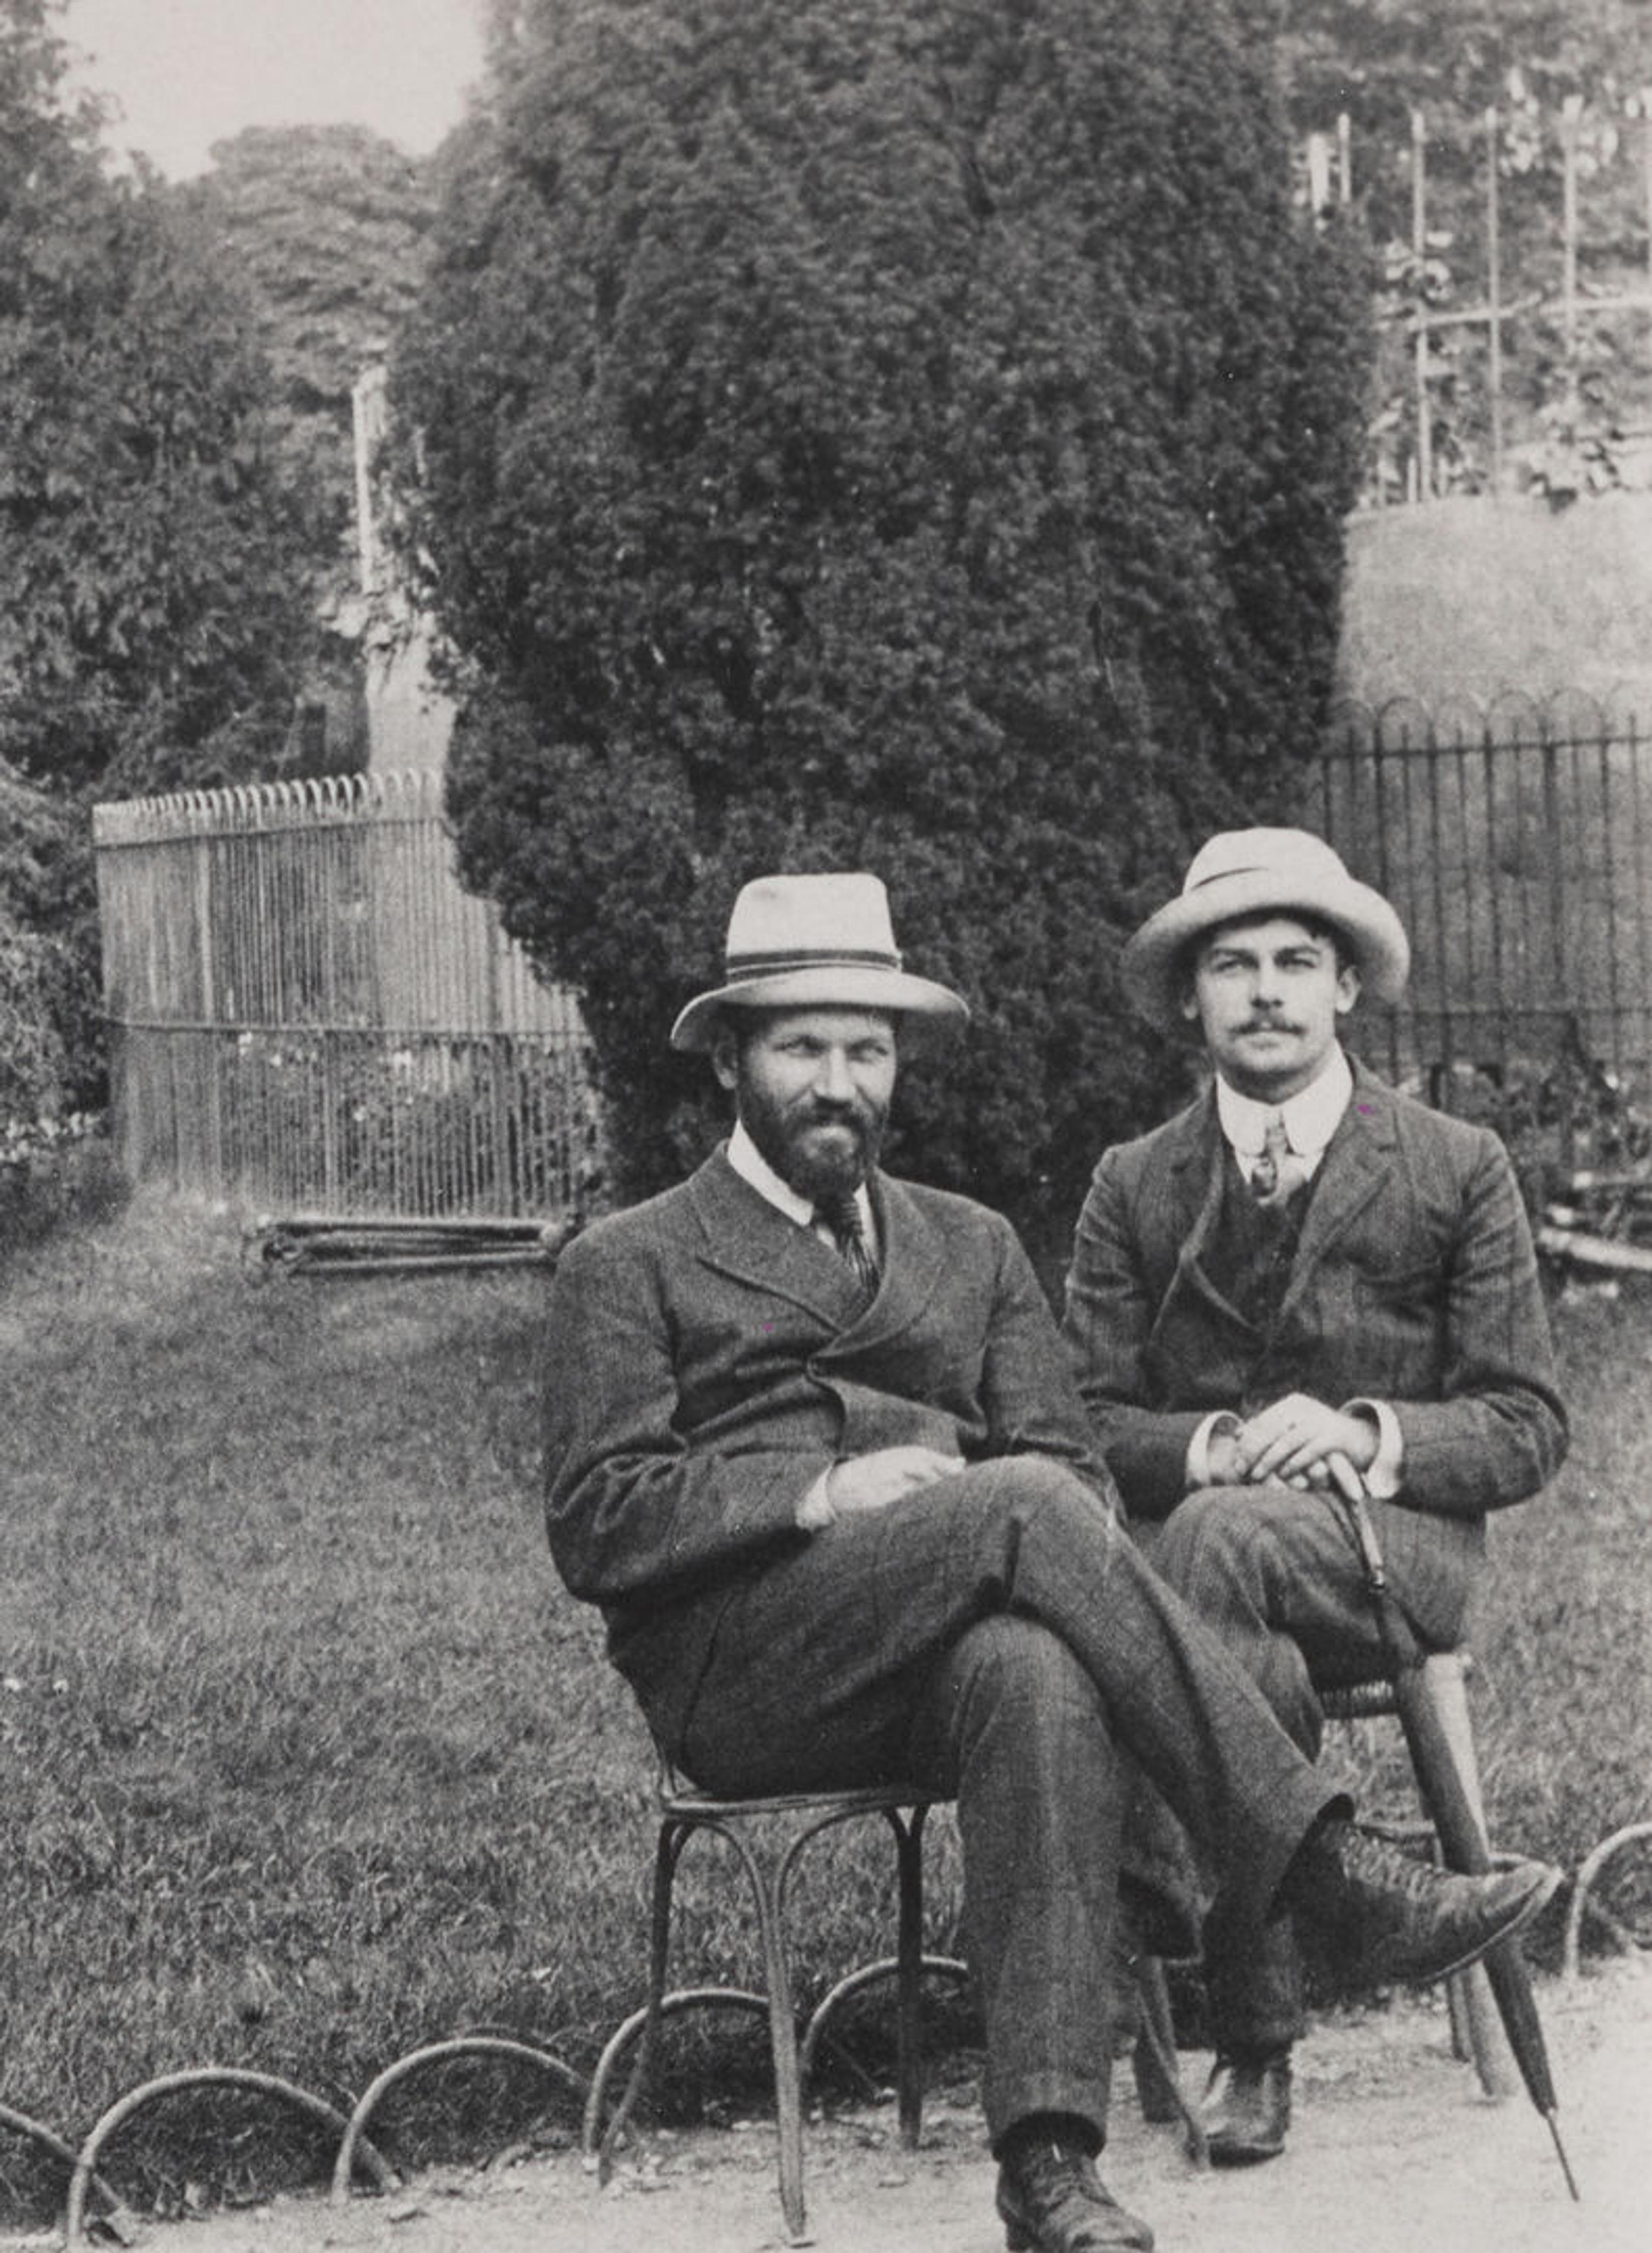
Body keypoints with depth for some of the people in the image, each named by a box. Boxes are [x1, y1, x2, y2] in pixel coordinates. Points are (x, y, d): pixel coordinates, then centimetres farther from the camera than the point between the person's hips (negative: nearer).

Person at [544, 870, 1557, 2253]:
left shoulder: (973, 1248, 27)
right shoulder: (629, 1268, 14)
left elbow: (1072, 1459, 16)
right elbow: (594, 1529, 1)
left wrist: (1070, 1528, -10)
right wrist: (820, 1494, -13)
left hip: (948, 1652, 3)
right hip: (741, 1677, -3)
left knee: (1043, 1678, -37)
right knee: (1022, 1507, -32)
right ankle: (1331, 1878, -33)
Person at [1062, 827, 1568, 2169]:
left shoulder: (1458, 1172, 8)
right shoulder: (1134, 1188, 13)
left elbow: (1527, 1427, 4)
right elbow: (1085, 1421, 7)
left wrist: (1365, 1439, -16)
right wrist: (1218, 1445, -15)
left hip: (1396, 1544, -1)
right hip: (1195, 1540, 2)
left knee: (1220, 1541, -37)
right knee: (1253, 1658, -37)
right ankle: (1257, 2034, -31)